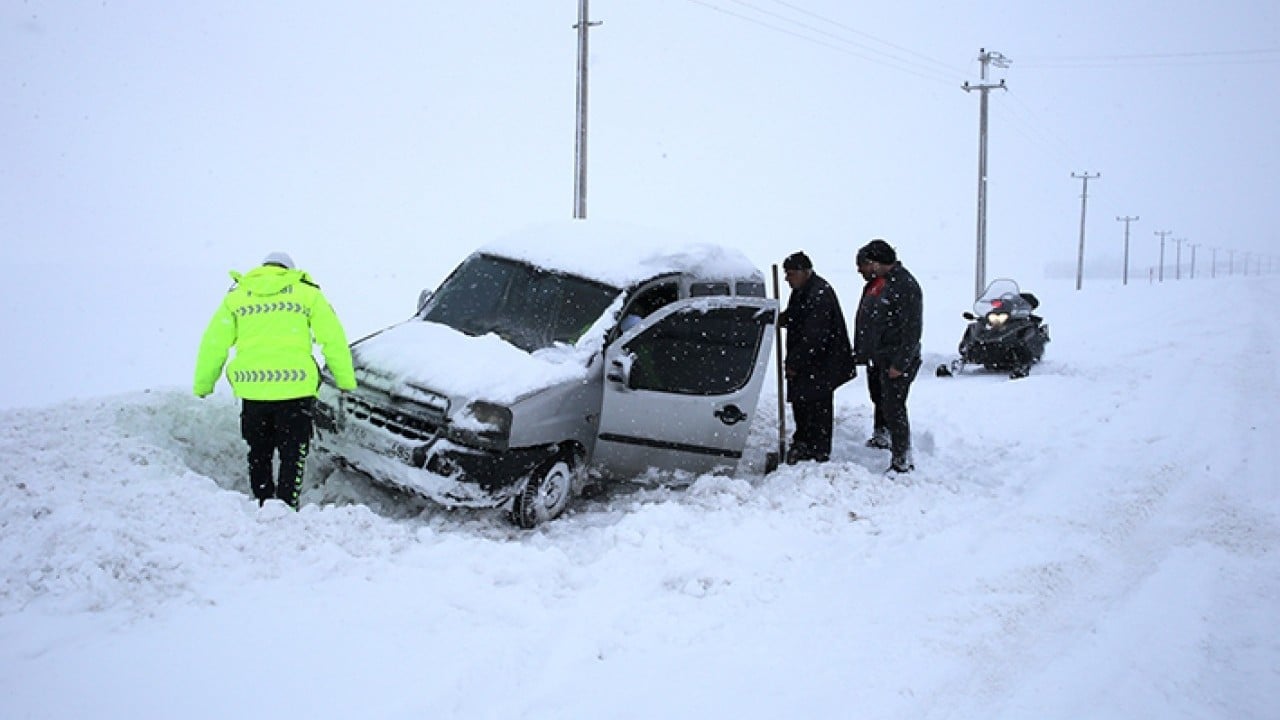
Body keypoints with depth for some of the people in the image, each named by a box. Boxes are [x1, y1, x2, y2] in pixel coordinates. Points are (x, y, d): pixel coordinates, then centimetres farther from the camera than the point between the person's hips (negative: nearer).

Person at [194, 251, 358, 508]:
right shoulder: (307, 292, 9)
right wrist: (346, 380, 10)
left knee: (259, 452, 18)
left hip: (253, 388, 2)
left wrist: (202, 386, 19)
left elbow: (213, 344, 10)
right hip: (295, 386, -2)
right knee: (293, 453, 7)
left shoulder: (236, 295, 13)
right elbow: (333, 339, 4)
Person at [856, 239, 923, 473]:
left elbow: (912, 329, -21)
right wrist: (869, 353, 19)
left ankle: (902, 463, 1)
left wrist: (900, 364, -22)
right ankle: (902, 459, 23)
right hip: (885, 359, 10)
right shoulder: (889, 282, 14)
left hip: (898, 362, -10)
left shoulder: (905, 285, -18)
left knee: (894, 409, -6)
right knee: (888, 407, 14)